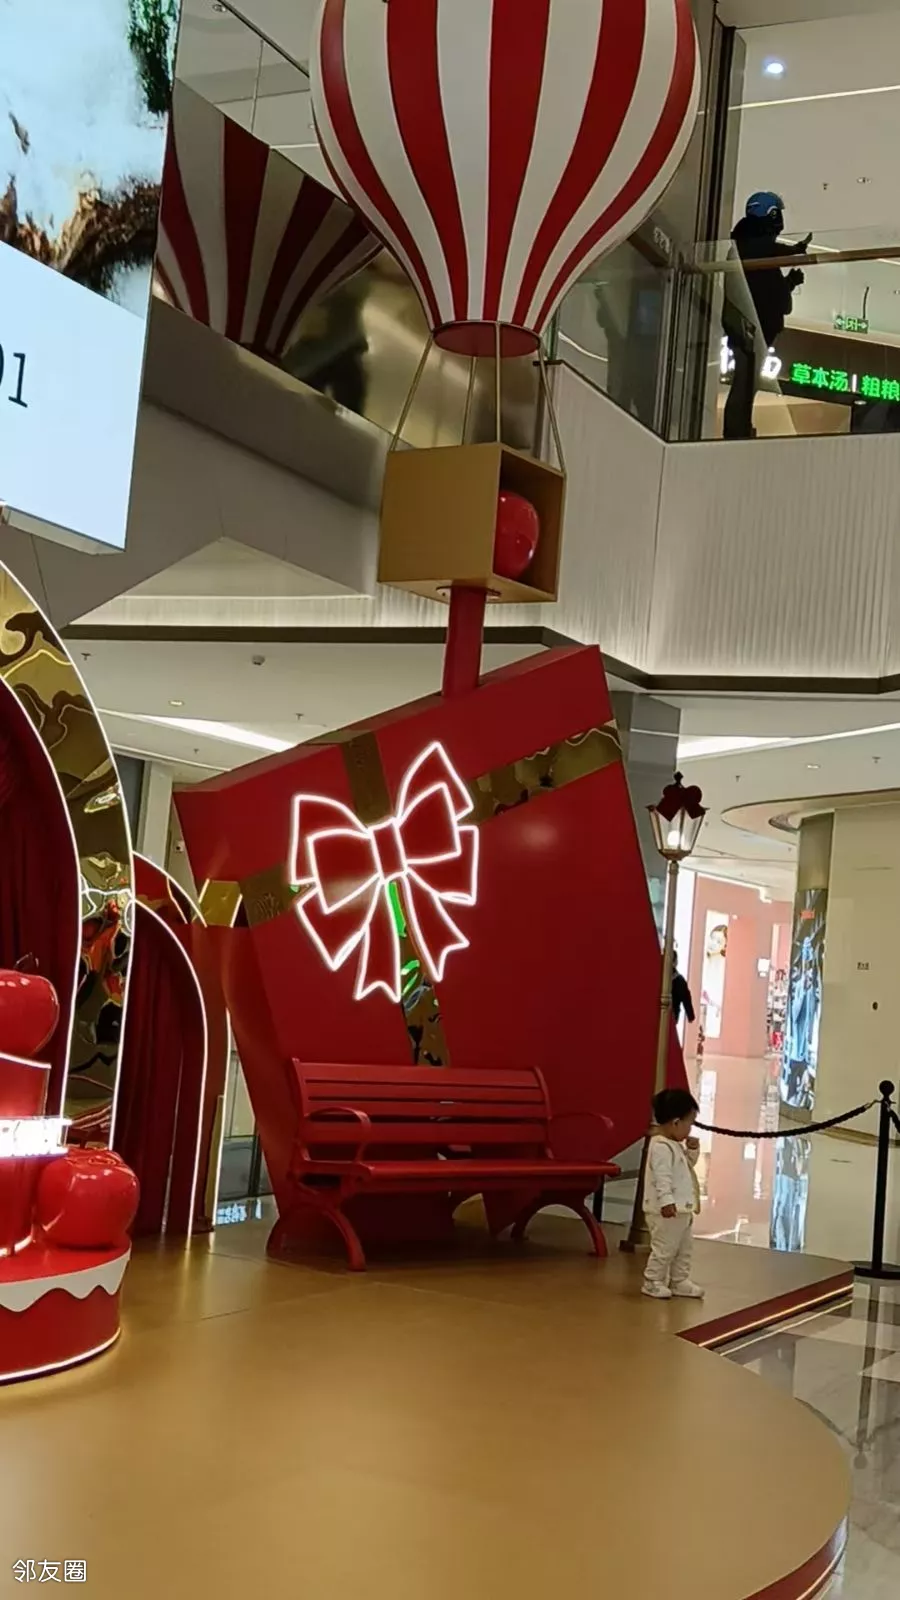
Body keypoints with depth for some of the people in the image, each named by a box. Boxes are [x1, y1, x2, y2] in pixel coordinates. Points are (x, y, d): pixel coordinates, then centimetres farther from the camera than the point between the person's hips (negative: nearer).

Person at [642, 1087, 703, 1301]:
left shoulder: (676, 1145, 13)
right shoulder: (661, 1147, -21)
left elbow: (687, 1165, 28)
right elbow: (662, 1177, -27)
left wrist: (692, 1151, 10)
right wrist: (666, 1201, -32)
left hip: (682, 1209, 11)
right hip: (667, 1210, -11)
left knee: (685, 1248, 17)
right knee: (664, 1248, -4)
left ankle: (680, 1281, 27)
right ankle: (653, 1282, 7)